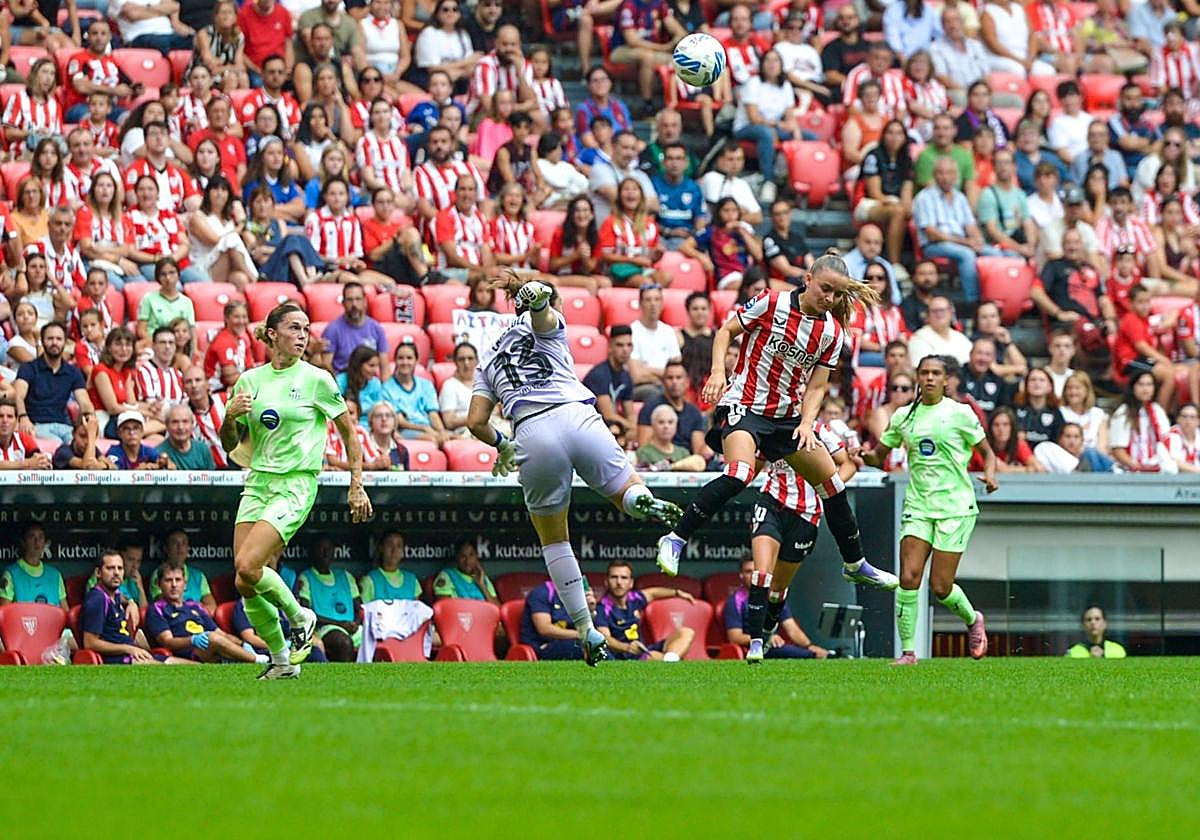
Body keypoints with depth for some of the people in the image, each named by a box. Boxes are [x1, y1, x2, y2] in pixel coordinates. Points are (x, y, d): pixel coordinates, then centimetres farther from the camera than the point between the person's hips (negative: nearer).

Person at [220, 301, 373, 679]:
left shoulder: (316, 380, -2)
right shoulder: (250, 380, 9)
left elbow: (348, 432, 7)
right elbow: (230, 444, 14)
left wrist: (357, 486, 4)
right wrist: (230, 416, -7)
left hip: (296, 486, -5)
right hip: (257, 482, 5)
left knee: (247, 566, -21)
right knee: (247, 587, -3)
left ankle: (300, 618, 3)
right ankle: (282, 661, 13)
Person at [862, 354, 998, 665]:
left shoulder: (960, 413, -1)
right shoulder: (903, 416, 8)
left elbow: (986, 452, 8)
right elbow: (879, 455, 15)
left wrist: (989, 473, -13)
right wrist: (865, 456, -7)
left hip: (955, 508, -3)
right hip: (917, 507, 3)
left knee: (940, 587, -5)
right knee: (908, 577, -14)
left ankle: (973, 620, 27)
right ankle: (908, 651, -6)